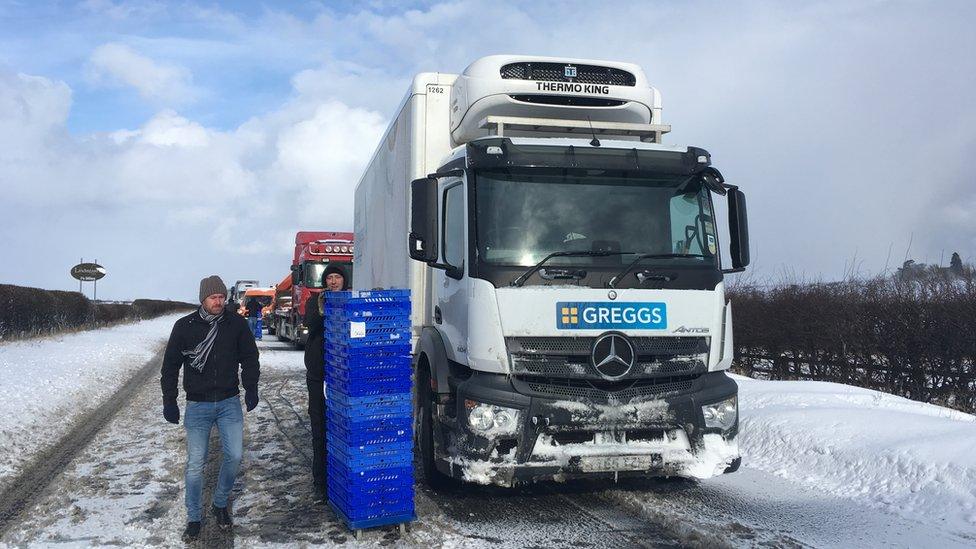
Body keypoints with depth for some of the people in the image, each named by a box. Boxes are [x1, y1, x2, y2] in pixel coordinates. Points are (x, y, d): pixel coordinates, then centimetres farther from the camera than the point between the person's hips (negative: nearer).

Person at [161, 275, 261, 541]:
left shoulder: (236, 323, -1)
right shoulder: (185, 326, -4)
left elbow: (249, 357, 9)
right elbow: (170, 365, 3)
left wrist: (251, 389, 2)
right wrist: (169, 401, 1)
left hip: (230, 402, 1)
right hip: (197, 405, -1)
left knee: (234, 456, -2)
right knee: (195, 463, -1)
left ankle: (220, 504, 22)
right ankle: (193, 518, 14)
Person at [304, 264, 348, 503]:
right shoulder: (316, 300, 7)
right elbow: (309, 322, -13)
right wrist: (320, 311, -31)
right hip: (318, 373, 0)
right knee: (320, 428, 2)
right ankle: (320, 481, 8)